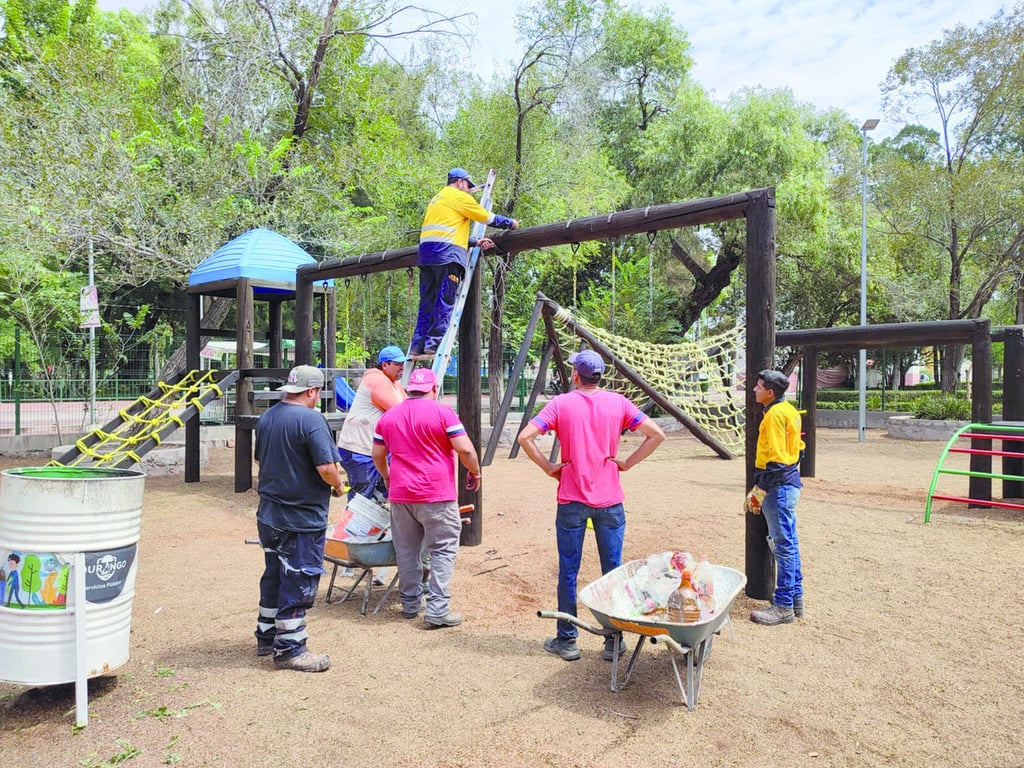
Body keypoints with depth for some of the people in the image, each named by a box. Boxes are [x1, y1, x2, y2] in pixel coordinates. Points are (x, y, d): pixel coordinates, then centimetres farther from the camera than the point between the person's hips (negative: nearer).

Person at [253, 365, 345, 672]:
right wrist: (337, 486, -6)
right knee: (298, 582, 2)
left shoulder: (266, 418, 7)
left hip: (268, 515, 9)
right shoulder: (311, 419, -20)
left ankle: (266, 638, 33)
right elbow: (327, 468, -25)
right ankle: (289, 649, 11)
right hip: (302, 519, -9)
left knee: (274, 576, 21)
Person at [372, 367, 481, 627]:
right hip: (436, 494, -5)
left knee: (407, 551, 15)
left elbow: (377, 455, 17)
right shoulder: (442, 412, -7)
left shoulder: (388, 416, 10)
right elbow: (465, 449, -11)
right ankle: (437, 609, -1)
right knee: (443, 550, 3)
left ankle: (410, 604, 25)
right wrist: (475, 472, 5)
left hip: (400, 494, 5)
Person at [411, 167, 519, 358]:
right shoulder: (460, 197, 5)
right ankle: (434, 344, -14)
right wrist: (511, 223, 22)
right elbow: (488, 217, 8)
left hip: (426, 252, 8)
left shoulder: (437, 199, 30)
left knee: (427, 301, 6)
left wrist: (475, 242, 22)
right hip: (446, 252, -8)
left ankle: (417, 346, 2)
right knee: (445, 300, -9)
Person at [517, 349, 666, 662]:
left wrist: (548, 467, -2)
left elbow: (525, 437, -12)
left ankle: (566, 641, 19)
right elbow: (656, 434, -3)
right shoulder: (617, 403, 0)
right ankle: (614, 641, 17)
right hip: (610, 500, 1)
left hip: (571, 500, -1)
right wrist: (627, 463, 2)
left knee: (568, 571, 9)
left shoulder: (561, 403, -4)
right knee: (613, 571, 10)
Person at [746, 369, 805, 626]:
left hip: (779, 487, -10)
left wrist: (758, 491, -18)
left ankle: (783, 606, 4)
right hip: (790, 482, 10)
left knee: (784, 546, -4)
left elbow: (775, 460, -21)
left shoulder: (774, 414, -17)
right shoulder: (788, 410, 13)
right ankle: (796, 598, 26)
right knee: (789, 543, 16)